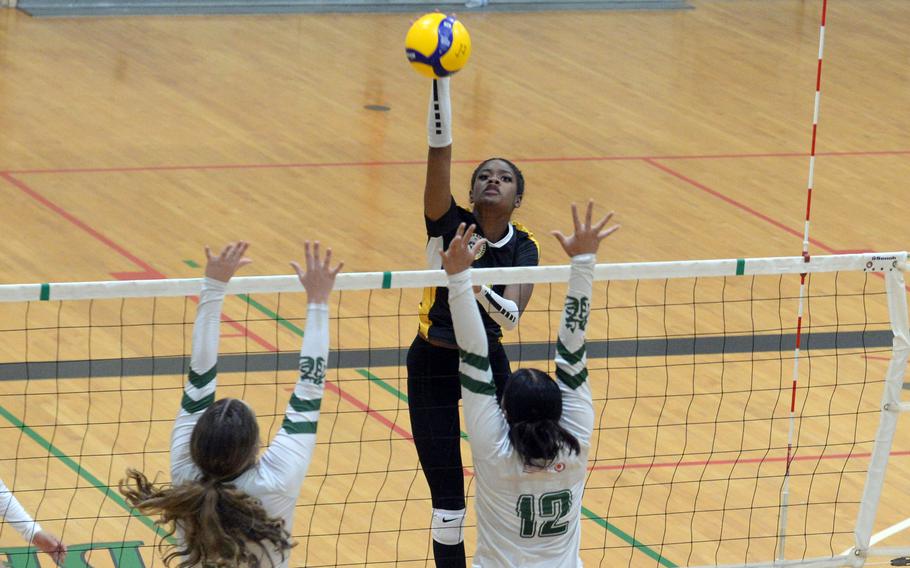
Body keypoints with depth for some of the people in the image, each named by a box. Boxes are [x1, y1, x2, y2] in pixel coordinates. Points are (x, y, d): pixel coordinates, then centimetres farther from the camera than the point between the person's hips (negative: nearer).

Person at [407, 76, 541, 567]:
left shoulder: (522, 248, -8)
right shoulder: (449, 226, -15)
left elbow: (511, 316, -24)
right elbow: (440, 148, -27)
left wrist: (477, 286, -44)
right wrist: (439, 80, -38)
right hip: (433, 365, -2)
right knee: (448, 501, -2)